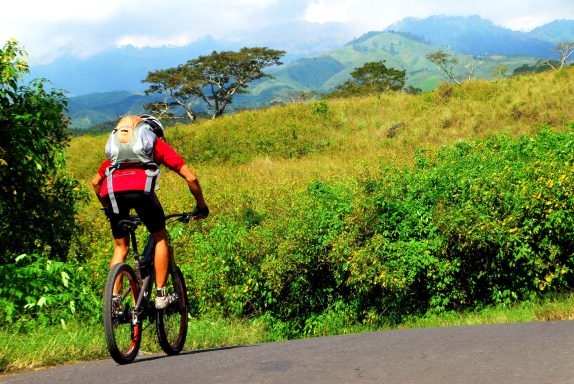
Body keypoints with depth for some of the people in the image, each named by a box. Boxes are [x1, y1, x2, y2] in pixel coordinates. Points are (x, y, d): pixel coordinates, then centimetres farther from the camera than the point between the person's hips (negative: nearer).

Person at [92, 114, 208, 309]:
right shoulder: (159, 145, 28)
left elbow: (96, 182, 40)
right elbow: (190, 177, 21)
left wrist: (107, 208, 53)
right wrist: (201, 206, 33)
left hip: (111, 191, 3)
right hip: (140, 188, -3)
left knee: (121, 248, 21)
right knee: (160, 238, 19)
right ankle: (160, 296, 16)